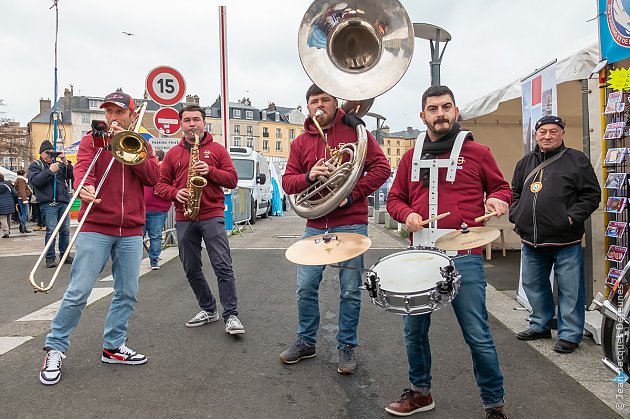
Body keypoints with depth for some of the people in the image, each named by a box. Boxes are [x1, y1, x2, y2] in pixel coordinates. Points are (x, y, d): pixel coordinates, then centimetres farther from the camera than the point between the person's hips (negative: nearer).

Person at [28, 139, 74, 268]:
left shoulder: (59, 163, 18)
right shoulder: (35, 165, 7)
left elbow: (71, 175, 8)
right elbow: (35, 180, -10)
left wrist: (65, 163, -5)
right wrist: (50, 170, -16)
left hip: (63, 202, 4)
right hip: (48, 203, -4)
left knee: (65, 230, 7)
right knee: (51, 231, -8)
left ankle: (65, 255, 17)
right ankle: (50, 258, -2)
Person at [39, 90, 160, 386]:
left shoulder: (141, 145, 13)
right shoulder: (92, 140, 6)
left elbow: (153, 177, -3)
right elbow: (82, 169, -11)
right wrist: (85, 189, -34)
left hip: (131, 231, 3)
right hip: (95, 228, -3)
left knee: (128, 293, 6)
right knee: (78, 292, -4)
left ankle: (113, 346, 21)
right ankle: (55, 349, 12)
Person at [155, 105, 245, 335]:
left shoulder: (217, 149, 6)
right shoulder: (173, 153, 12)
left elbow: (232, 179, 1)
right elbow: (161, 184, 11)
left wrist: (210, 171, -15)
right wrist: (175, 193, -10)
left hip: (212, 216, -3)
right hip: (184, 219, 4)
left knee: (223, 267, -11)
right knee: (191, 270, 10)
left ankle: (230, 315, -6)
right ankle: (208, 309, 25)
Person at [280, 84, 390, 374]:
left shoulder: (354, 131, 1)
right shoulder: (300, 142, 12)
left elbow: (381, 168, -3)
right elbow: (287, 182, 8)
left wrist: (352, 195, -13)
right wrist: (308, 176, -14)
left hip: (351, 224, -3)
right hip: (315, 225, 3)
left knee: (350, 291, 4)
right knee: (306, 287, 7)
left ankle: (347, 347, 22)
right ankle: (306, 342, 26)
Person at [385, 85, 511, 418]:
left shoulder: (477, 152, 3)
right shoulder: (411, 157, 11)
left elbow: (502, 187, 14)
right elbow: (394, 199, 16)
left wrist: (497, 200, -8)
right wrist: (407, 214, -4)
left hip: (465, 257, -3)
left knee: (477, 335, 0)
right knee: (413, 330, 12)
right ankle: (420, 392, 33)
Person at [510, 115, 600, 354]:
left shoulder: (576, 160, -1)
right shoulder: (526, 162, 13)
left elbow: (592, 195, -4)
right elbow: (514, 193, 20)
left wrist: (572, 218, -13)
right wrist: (516, 216, 5)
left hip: (565, 241, -5)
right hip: (531, 240, 5)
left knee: (569, 289, 3)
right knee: (533, 285, 16)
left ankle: (570, 334, 16)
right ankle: (540, 325, 33)